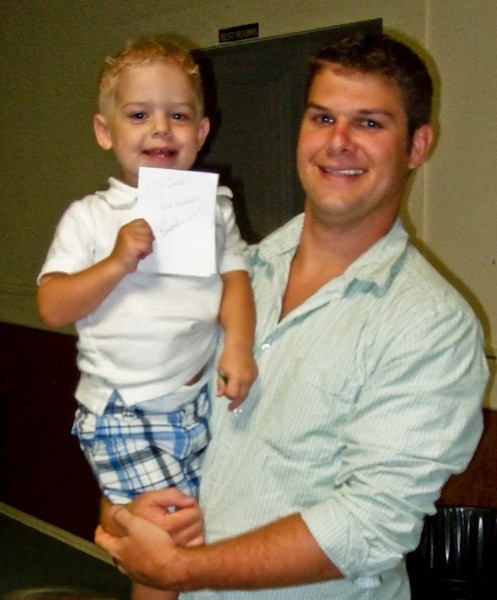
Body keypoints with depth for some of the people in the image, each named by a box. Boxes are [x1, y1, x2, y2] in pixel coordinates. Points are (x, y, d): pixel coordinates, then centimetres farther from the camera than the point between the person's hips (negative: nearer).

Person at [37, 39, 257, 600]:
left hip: (200, 401, 4)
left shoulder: (213, 209, 6)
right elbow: (51, 307, -5)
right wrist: (116, 262, -17)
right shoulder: (89, 217, -1)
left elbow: (234, 277, 0)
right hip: (124, 415, -3)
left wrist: (238, 343, -18)